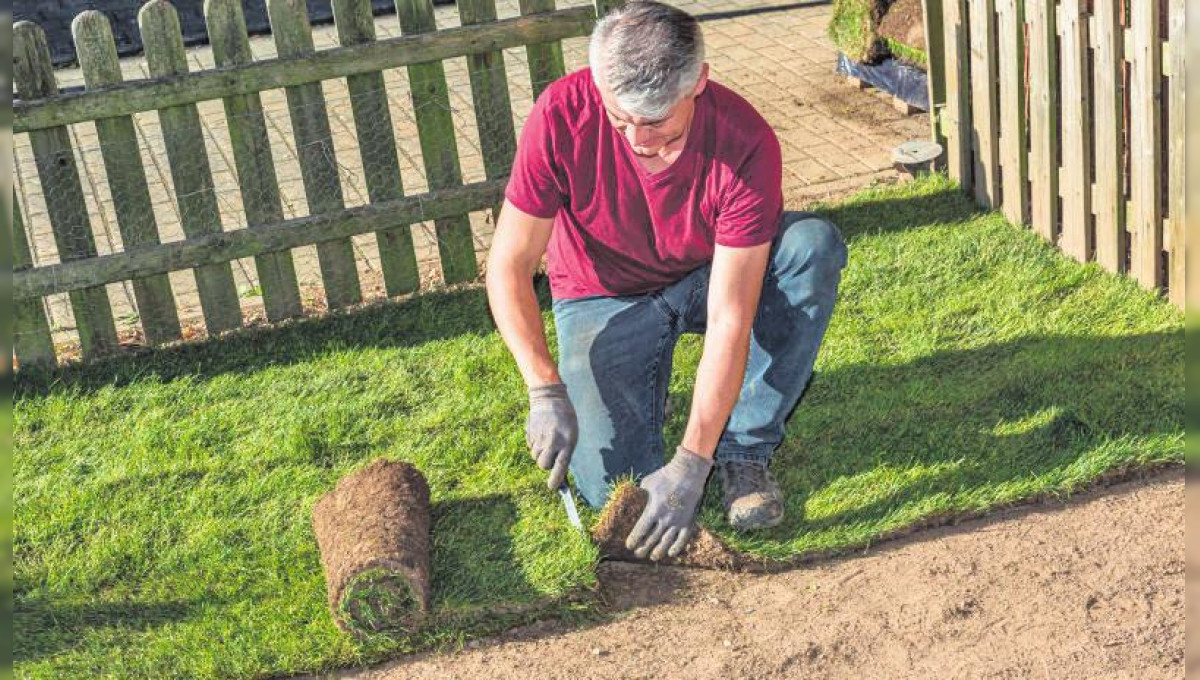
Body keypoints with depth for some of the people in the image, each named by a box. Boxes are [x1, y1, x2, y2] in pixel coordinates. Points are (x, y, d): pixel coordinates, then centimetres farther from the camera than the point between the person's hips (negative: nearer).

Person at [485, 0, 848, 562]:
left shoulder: (747, 144, -30)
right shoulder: (561, 115, -28)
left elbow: (729, 317, -31)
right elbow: (509, 267, -22)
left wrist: (691, 464, -36)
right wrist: (547, 391, -35)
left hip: (707, 280, 1)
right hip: (605, 299, 0)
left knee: (815, 245, -30)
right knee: (613, 487, -19)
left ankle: (743, 449, -17)